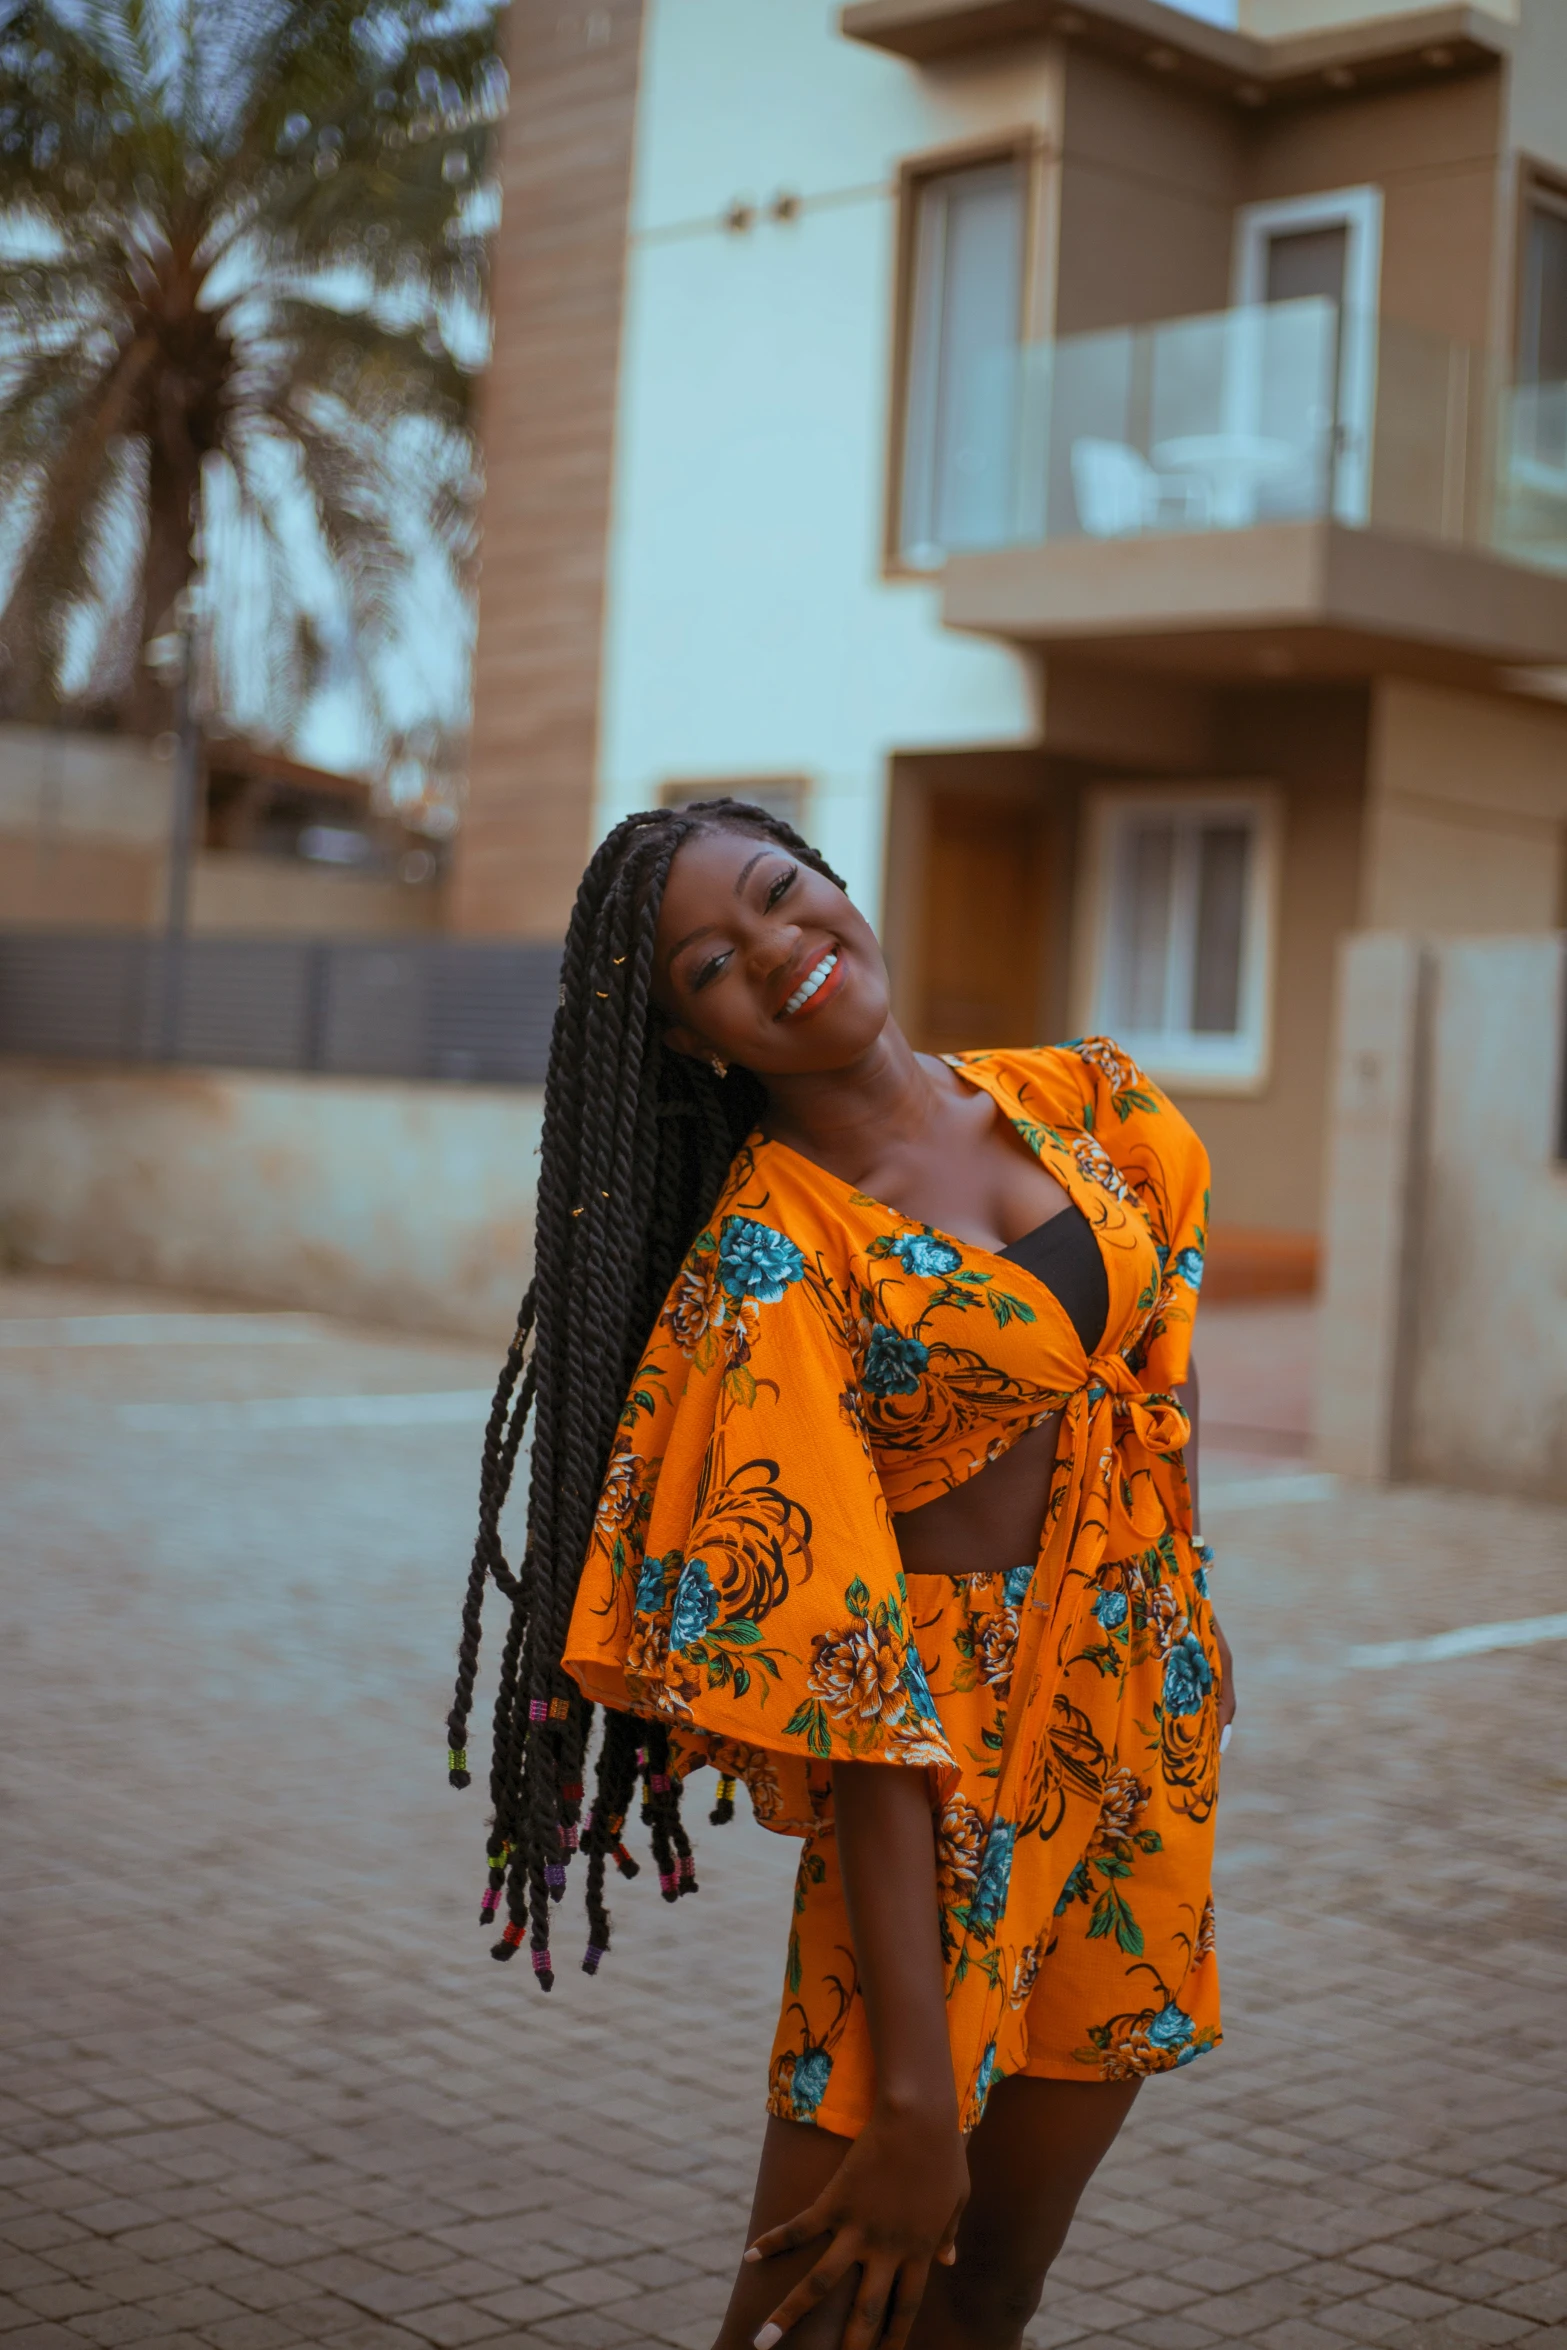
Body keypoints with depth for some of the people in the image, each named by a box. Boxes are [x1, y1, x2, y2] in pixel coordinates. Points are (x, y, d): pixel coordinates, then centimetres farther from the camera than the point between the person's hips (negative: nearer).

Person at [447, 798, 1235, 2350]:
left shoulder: (1070, 1103, 2)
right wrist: (916, 2088, -23)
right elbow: (842, 1669, -22)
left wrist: (1182, 1631, 9)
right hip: (951, 1750, -6)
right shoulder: (769, 1260, -18)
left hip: (1153, 1719, 6)